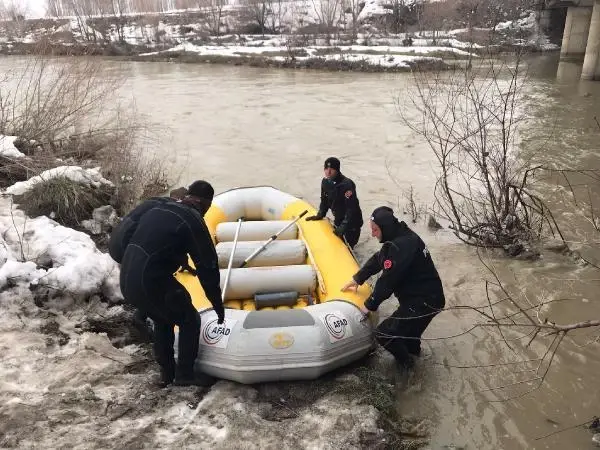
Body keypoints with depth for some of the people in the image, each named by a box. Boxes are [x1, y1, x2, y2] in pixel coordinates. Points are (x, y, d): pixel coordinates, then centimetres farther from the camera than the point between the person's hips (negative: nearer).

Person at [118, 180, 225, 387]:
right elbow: (208, 266, -8)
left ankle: (166, 373, 37)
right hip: (151, 282, -8)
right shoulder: (193, 222, -11)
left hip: (127, 280, 8)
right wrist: (218, 305, 2)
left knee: (162, 320, 28)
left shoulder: (156, 206, 12)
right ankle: (184, 374, 22)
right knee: (190, 321, 12)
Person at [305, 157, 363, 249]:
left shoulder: (347, 184, -27)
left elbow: (352, 208, -28)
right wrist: (320, 215, 5)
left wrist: (343, 227, -29)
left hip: (351, 223, -7)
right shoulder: (325, 182, -2)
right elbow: (324, 201, 15)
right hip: (338, 221, 8)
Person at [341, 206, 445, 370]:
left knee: (383, 334, -4)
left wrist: (369, 305, -13)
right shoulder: (399, 237, 3)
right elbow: (377, 260, 15)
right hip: (425, 296, 10)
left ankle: (405, 360, 19)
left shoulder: (401, 246, -30)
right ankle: (413, 347, 56)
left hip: (424, 301, -10)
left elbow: (388, 280, -24)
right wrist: (357, 279, 17)